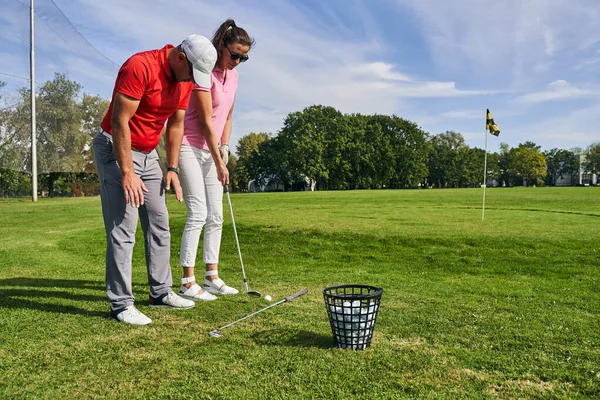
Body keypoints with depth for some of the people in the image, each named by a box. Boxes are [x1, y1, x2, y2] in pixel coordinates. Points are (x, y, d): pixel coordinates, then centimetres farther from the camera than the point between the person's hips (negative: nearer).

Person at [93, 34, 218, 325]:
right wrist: (127, 172, -24)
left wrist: (172, 168, 4)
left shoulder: (185, 79, 2)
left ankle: (161, 292, 21)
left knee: (159, 225, 10)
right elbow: (119, 121, -24)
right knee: (123, 230, -8)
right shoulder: (140, 66, -22)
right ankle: (121, 304, 1)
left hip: (148, 154, 8)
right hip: (117, 150, -8)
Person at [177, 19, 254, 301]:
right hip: (191, 148, -8)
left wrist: (224, 148, 4)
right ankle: (187, 283, -3)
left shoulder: (233, 75, 8)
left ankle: (212, 277, 16)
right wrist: (219, 163, -15)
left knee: (216, 216, 7)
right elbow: (206, 122, -17)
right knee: (198, 214, -11)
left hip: (212, 150, 8)